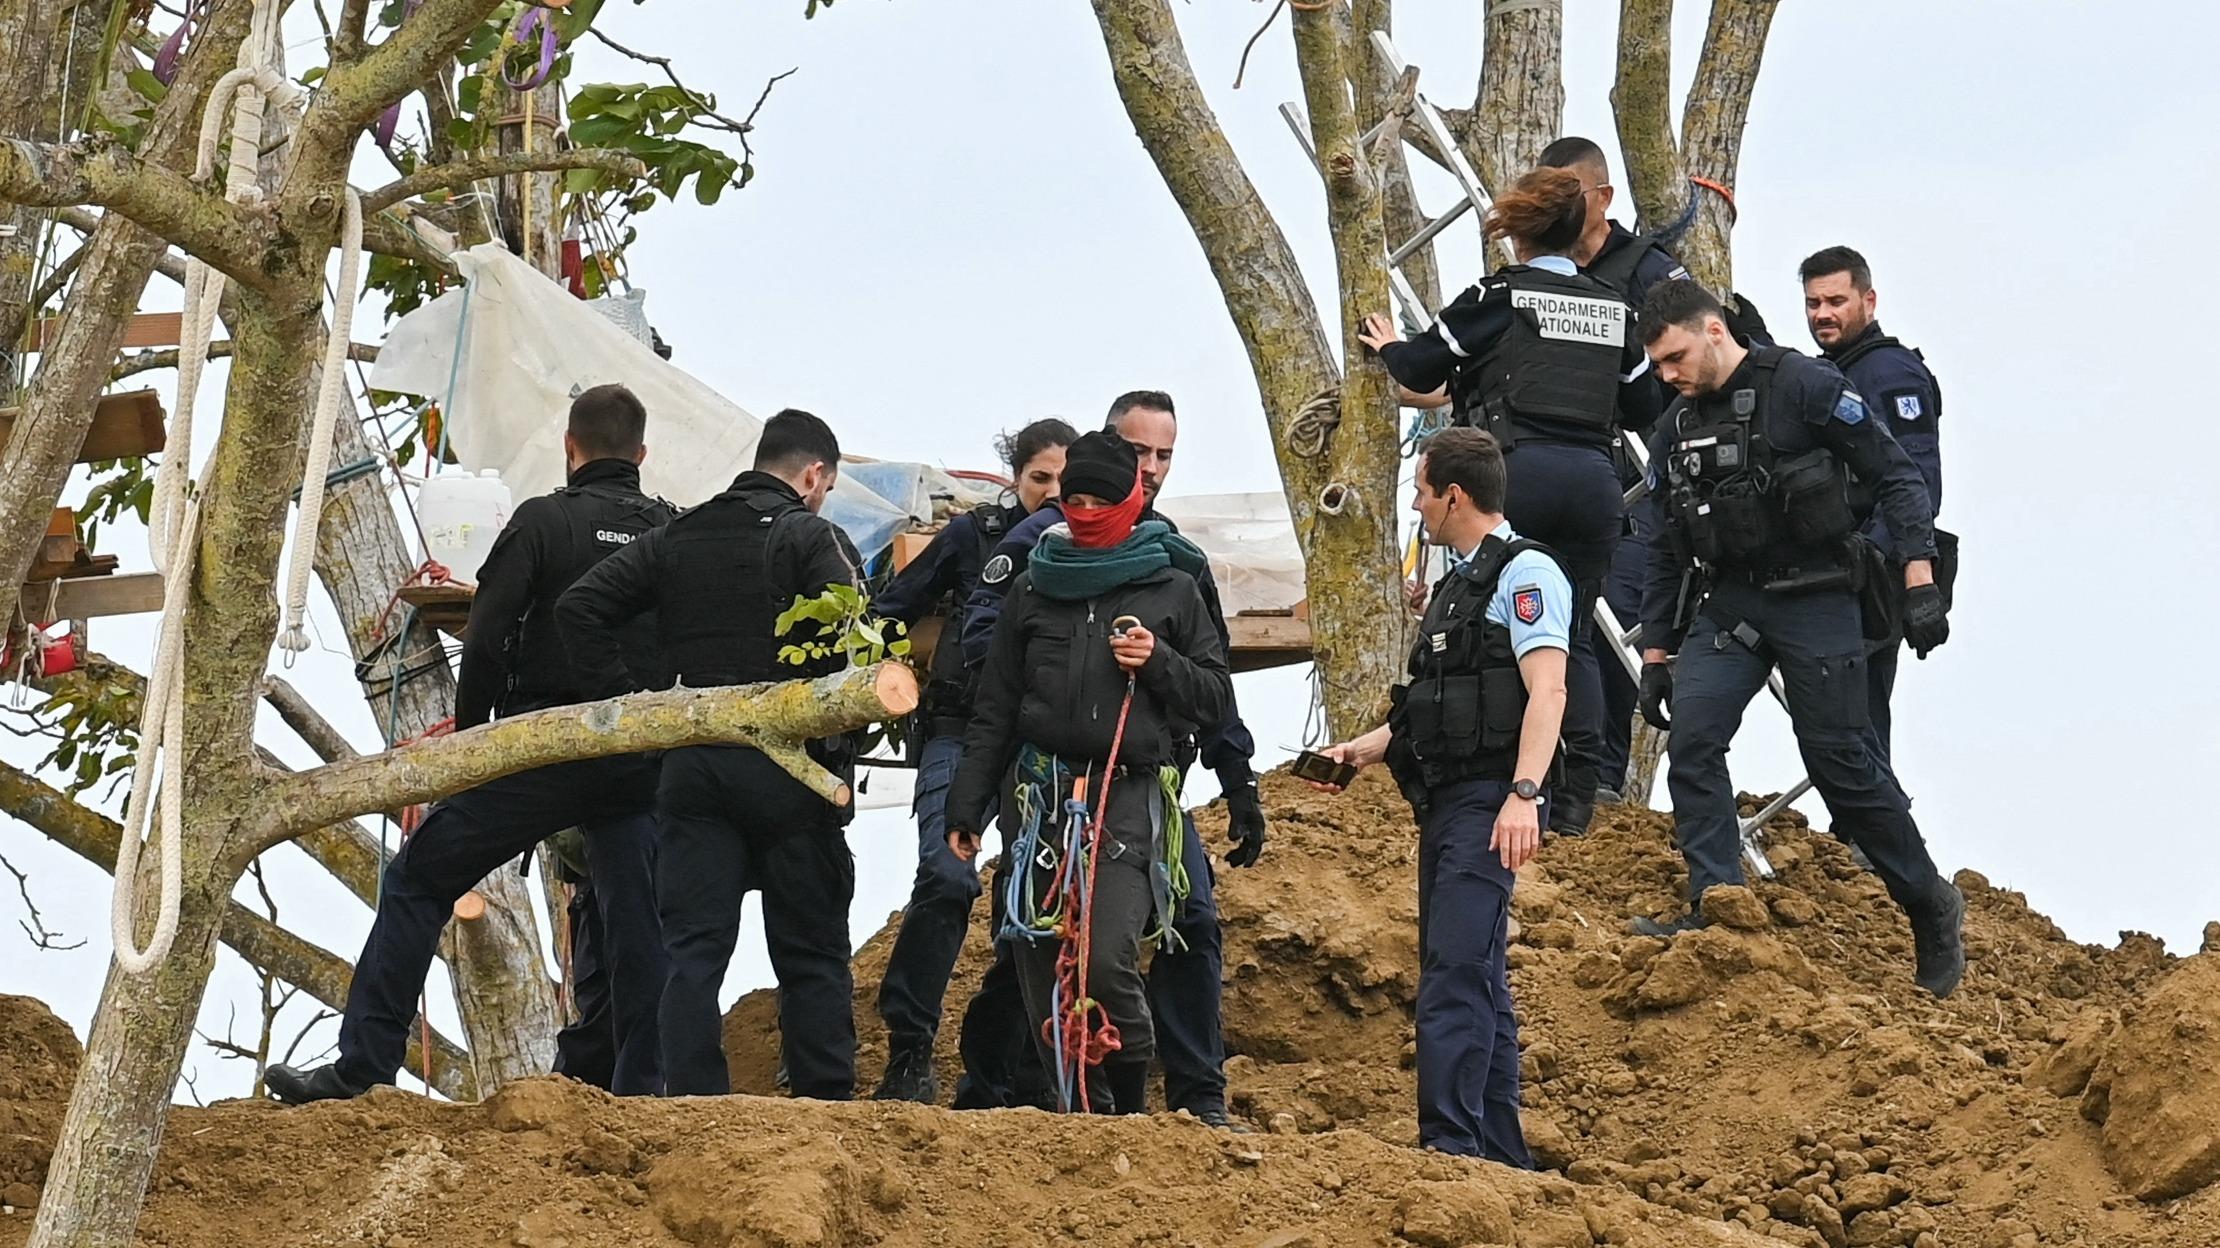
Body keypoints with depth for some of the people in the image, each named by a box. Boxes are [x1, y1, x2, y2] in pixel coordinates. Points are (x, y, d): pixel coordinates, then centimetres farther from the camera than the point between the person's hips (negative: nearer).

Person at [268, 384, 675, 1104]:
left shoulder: (543, 521, -5)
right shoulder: (675, 533, 7)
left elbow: (486, 639, -8)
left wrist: (469, 735, 4)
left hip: (542, 753, -4)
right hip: (638, 767, 4)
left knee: (417, 883, 5)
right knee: (637, 922, 10)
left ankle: (361, 1066, 1)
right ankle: (639, 1091, 5)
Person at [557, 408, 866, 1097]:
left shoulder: (676, 538, 13)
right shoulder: (810, 536, -4)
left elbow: (579, 607, 8)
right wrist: (842, 735, -6)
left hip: (692, 766, 4)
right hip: (789, 769, -4)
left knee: (693, 949, 4)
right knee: (811, 955, 4)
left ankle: (692, 1102, -3)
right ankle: (826, 1111, 3)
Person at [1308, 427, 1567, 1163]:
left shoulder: (1524, 573, -8)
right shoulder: (1460, 581, 22)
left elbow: (1546, 692, -20)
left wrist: (1523, 794, -30)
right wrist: (1364, 750, 27)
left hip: (1490, 801, -10)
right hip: (1445, 800, 10)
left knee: (1456, 970, -18)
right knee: (1476, 977, 10)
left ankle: (1450, 1142, -24)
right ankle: (1499, 1152, 13)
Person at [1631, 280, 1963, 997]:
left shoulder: (1805, 387, -8)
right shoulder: (1677, 432, 11)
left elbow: (1895, 477, -8)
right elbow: (1667, 551, 19)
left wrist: (1920, 582, -15)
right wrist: (1655, 655, 15)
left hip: (1814, 603, -5)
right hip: (1726, 608, 6)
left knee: (1841, 763, -3)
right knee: (1692, 740, -15)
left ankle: (1932, 908, 15)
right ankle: (1716, 910, -14)